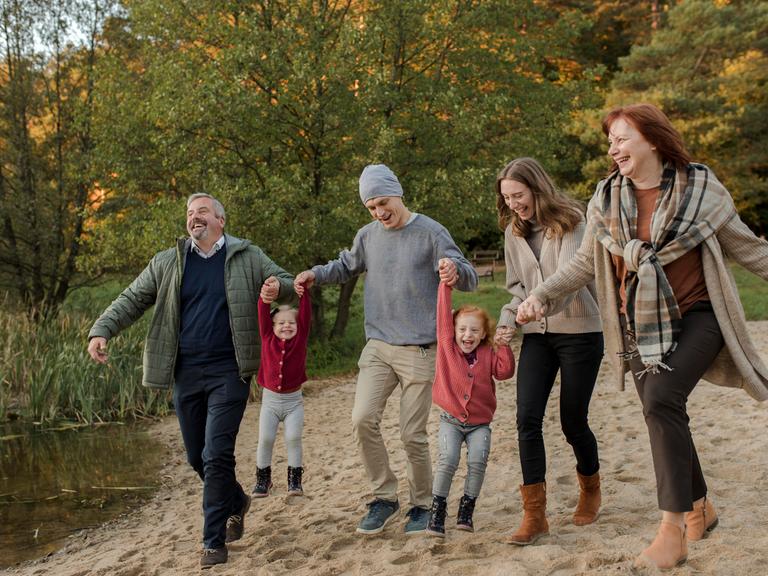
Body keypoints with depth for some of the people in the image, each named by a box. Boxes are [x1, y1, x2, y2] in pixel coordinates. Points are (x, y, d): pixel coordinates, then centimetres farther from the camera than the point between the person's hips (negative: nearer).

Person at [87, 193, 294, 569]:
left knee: (216, 455, -10)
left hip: (228, 372, -3)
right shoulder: (167, 263, 7)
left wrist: (278, 287, -16)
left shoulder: (248, 257, 2)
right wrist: (101, 330, -9)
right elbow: (132, 300, 7)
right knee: (197, 457, 12)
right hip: (185, 373, 4)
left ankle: (214, 541, 2)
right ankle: (236, 502, 40)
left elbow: (286, 281, 9)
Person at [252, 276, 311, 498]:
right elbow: (263, 315, -12)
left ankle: (295, 480, 6)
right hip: (270, 398, 1)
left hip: (294, 399, -1)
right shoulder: (268, 338, -1)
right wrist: (266, 294, -27)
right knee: (265, 439, -2)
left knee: (293, 438, -8)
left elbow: (306, 313, -11)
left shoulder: (300, 338, -2)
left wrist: (303, 292, -22)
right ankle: (263, 479, 16)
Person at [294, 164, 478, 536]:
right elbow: (346, 266, 27)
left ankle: (422, 505, 19)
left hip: (418, 351, -4)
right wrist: (315, 275, 7)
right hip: (378, 347, 4)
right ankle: (384, 497, 6)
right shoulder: (368, 236, 8)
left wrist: (455, 271, -32)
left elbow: (469, 278, -8)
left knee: (413, 434, -2)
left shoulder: (430, 233, -5)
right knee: (363, 419, -11)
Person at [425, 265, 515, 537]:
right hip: (451, 420, -1)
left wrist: (504, 347, -18)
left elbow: (505, 372, -10)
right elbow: (444, 314, -8)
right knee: (448, 460, -20)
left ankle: (466, 509, 1)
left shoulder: (488, 354, 3)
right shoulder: (447, 345, -2)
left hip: (480, 422, 2)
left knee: (478, 461, -17)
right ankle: (437, 510, -7)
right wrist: (446, 283, -12)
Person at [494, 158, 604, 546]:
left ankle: (590, 488, 33)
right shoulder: (514, 232, 7)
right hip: (537, 335, 5)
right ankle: (534, 514, -5)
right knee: (527, 418, -10)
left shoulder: (569, 221, -10)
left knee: (573, 421, 3)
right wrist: (507, 320, -3)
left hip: (579, 331, -4)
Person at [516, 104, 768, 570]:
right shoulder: (607, 198, 2)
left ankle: (673, 531, -20)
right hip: (639, 326, 5)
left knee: (662, 400, -25)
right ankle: (700, 507, 35)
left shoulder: (700, 188, -6)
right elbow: (587, 263, 12)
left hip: (695, 316, -4)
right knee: (665, 415, 10)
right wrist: (541, 295, 2)